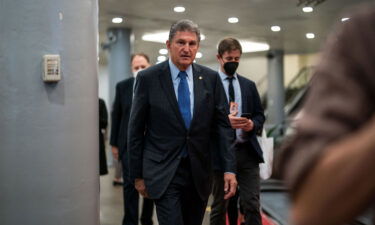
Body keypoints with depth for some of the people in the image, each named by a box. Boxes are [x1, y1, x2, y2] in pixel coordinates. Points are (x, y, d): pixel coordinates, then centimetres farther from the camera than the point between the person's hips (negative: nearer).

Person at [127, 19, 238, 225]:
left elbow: (222, 124, 3)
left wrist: (229, 168, -6)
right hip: (163, 172, -3)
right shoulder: (148, 78, -5)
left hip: (199, 172, 3)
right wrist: (137, 175, 0)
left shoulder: (211, 78, 2)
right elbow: (135, 130, -1)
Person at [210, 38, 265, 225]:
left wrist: (253, 124, -8)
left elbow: (260, 115, 14)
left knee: (252, 204, 0)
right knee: (219, 206, 9)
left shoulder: (249, 85, 13)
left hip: (247, 151, 3)